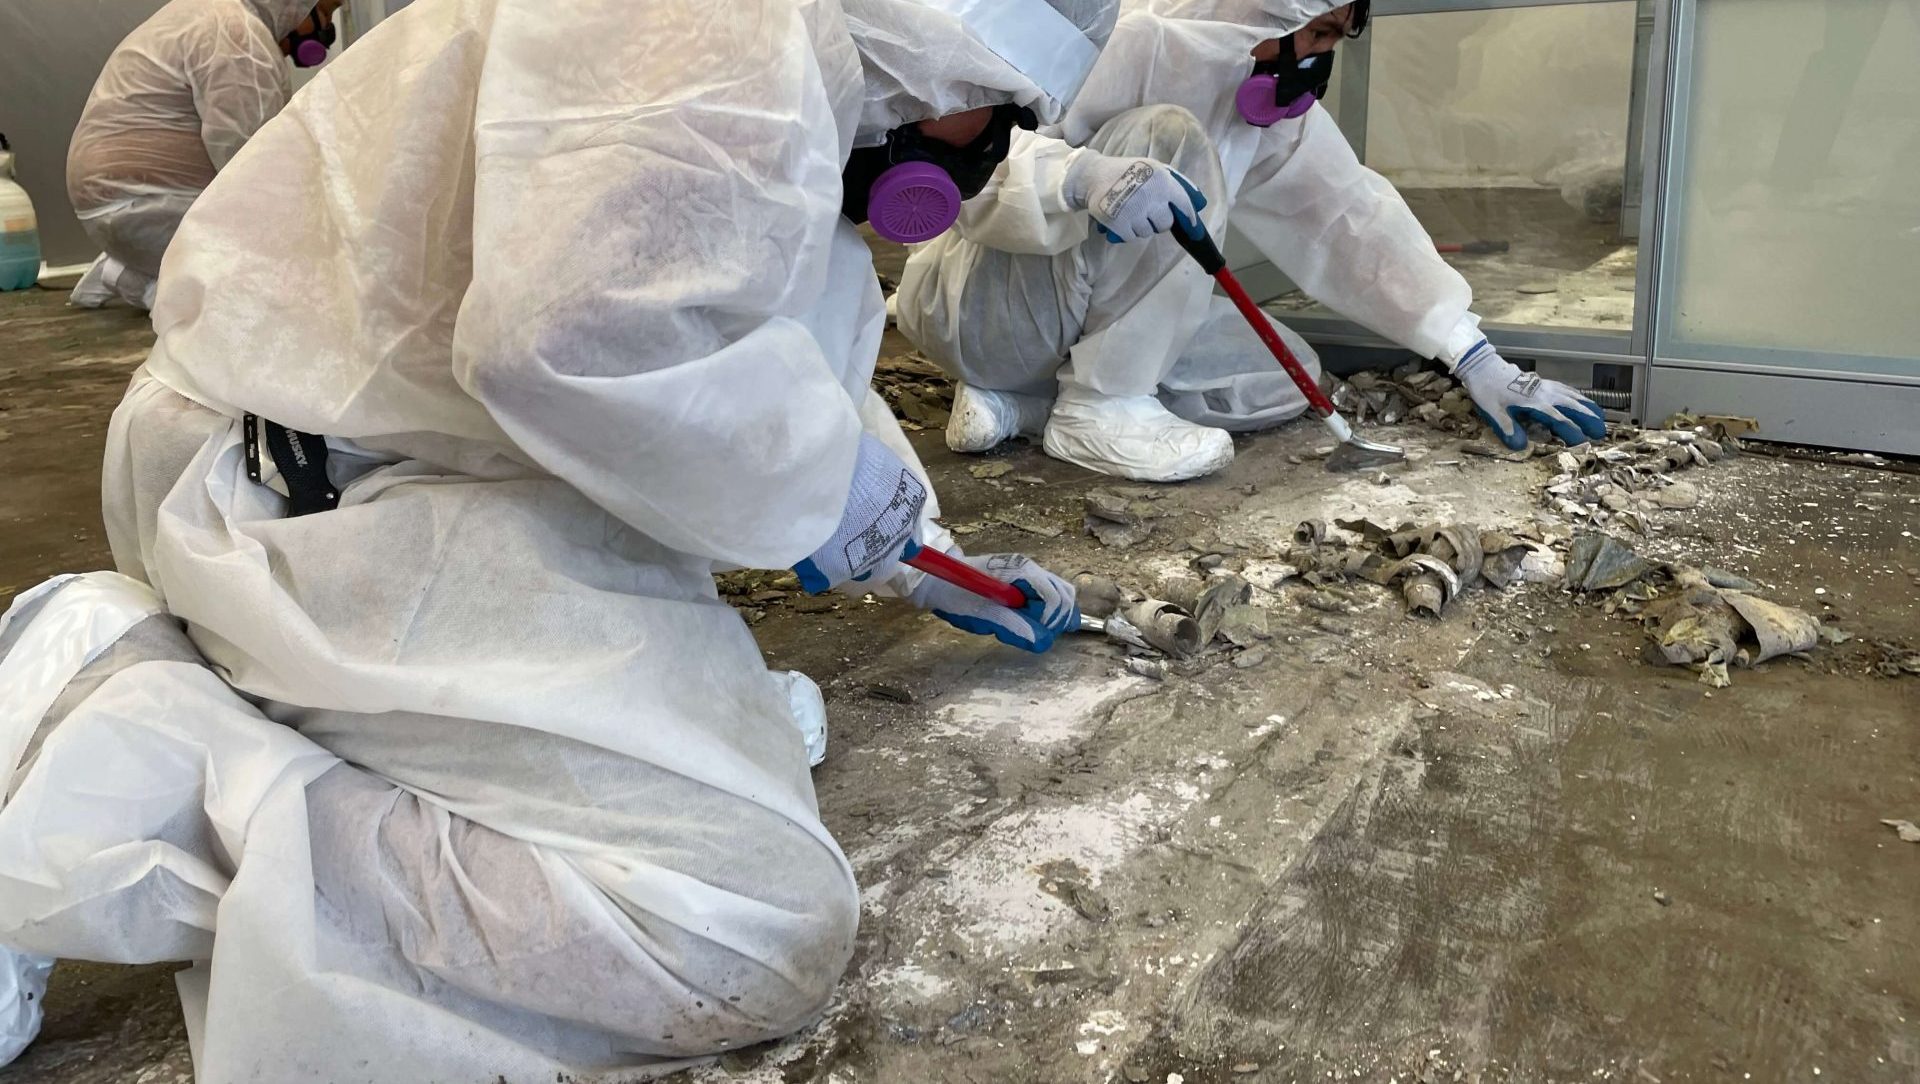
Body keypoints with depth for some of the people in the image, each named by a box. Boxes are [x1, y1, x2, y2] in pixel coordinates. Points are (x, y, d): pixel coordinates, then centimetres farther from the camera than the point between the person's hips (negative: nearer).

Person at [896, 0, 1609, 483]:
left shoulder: (1277, 101, 1)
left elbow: (1352, 214, 0)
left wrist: (1477, 361, -4)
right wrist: (1085, 180, -49)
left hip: (1098, 321, 8)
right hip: (976, 302, -8)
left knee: (1285, 378, -5)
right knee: (1171, 141, -26)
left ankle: (1018, 400, -6)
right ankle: (1098, 407, -18)